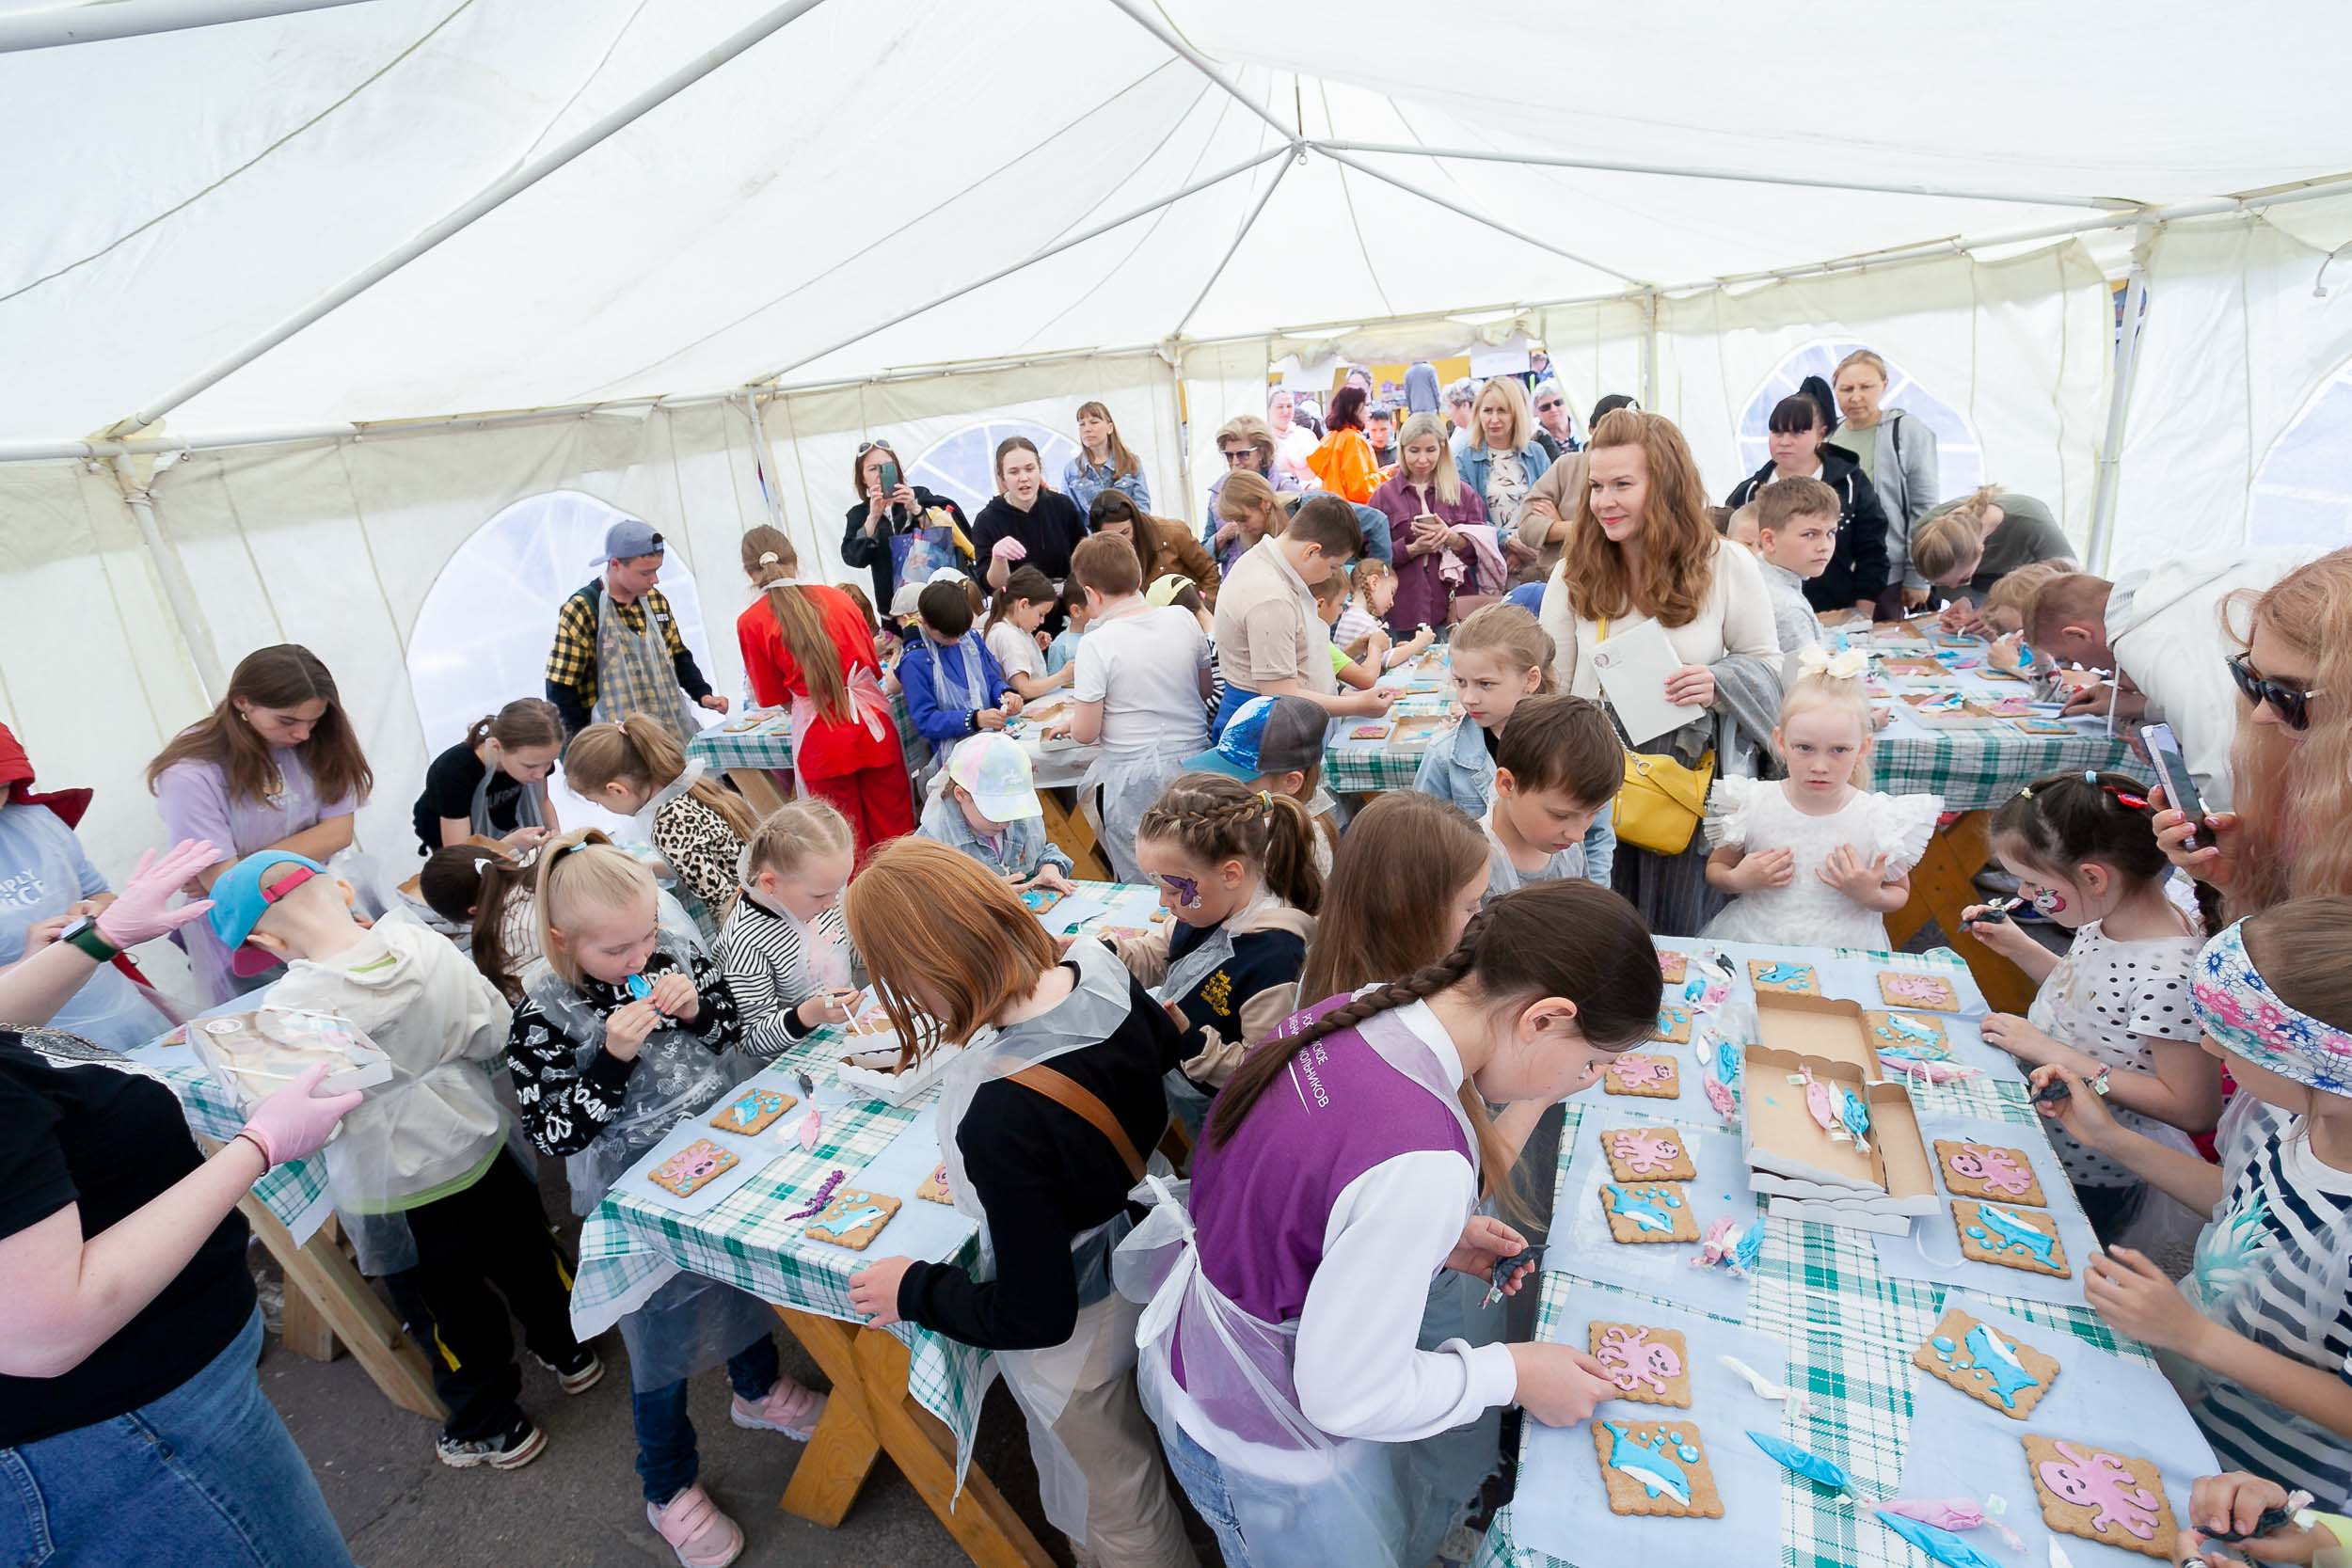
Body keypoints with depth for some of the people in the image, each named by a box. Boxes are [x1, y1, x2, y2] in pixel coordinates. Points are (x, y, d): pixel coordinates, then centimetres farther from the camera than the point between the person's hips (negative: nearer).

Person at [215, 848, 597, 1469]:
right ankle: (569, 1353, 48)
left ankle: (492, 1430, 37)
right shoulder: (425, 944, -17)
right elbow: (497, 1033, -10)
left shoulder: (290, 1009, -25)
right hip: (481, 1148, 3)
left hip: (396, 1189, -3)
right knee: (526, 1255, 25)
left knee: (454, 1307, 17)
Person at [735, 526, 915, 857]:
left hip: (821, 742, -2)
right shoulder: (837, 597, 4)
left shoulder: (750, 622, -3)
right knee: (895, 830, 14)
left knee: (850, 843, 13)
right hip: (873, 726, 2)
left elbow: (772, 696, 6)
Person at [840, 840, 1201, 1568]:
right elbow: (1166, 1048, 5)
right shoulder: (1102, 972, -20)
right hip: (1143, 1256, 7)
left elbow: (1036, 1315, -28)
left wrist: (914, 1292, -11)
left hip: (1075, 1330, -7)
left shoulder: (1001, 1121, -41)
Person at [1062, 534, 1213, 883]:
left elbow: (1085, 733, -13)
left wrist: (1072, 718, 9)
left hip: (1133, 779, -4)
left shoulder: (1097, 645, -16)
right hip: (1194, 765, 5)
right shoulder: (1184, 619, -2)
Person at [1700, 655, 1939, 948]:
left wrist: (1871, 896, -12)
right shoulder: (1751, 804, -8)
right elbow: (1714, 868, 7)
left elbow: (1900, 893, 8)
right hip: (1755, 938, -4)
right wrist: (1737, 880, -13)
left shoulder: (1880, 819, -9)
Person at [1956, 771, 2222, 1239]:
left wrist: (2052, 1051, -25)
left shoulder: (2170, 974, -29)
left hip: (2084, 1183, -7)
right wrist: (2019, 948, 0)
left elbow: (2193, 1108, -24)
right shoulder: (2105, 920, -5)